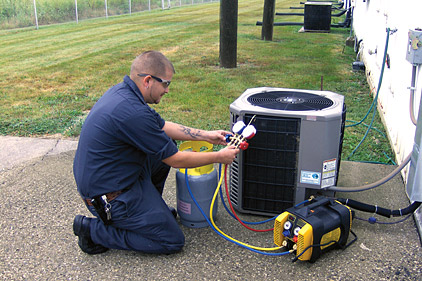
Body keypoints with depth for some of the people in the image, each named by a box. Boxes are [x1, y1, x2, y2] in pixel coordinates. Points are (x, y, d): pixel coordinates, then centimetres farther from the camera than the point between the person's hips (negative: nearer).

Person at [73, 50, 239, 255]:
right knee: (172, 241, -1)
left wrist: (206, 135, 12)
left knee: (164, 147, 15)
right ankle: (95, 230, 1)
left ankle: (151, 208, 24)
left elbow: (162, 126, 13)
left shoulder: (122, 91, 1)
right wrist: (219, 157, -6)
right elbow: (176, 160, -19)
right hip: (109, 194, -10)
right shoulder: (133, 113, -29)